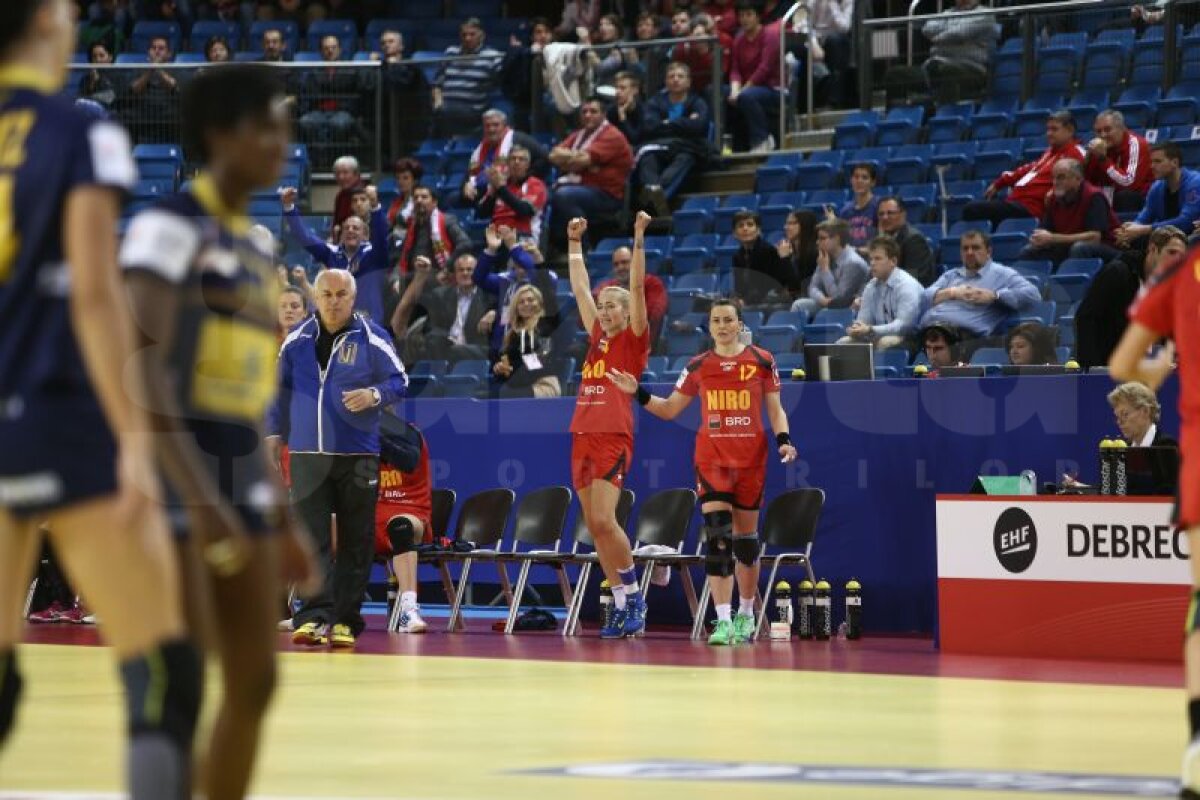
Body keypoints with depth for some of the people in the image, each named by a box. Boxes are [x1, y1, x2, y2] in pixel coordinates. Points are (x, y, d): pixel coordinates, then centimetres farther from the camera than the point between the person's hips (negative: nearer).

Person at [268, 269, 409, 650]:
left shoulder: (372, 339, -1)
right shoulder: (297, 341, 8)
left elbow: (399, 380, -1)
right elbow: (280, 388, 17)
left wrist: (374, 395, -21)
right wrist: (275, 432, 13)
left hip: (357, 457, -1)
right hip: (306, 454, 1)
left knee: (355, 541, 3)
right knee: (311, 538, -7)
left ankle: (345, 619, 9)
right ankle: (313, 616, -12)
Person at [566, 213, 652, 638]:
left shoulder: (633, 341, 2)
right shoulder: (596, 338, 18)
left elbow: (637, 287, -7)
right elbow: (579, 288, 26)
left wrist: (638, 239, -11)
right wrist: (575, 242, 29)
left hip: (613, 437, -7)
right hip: (582, 436, 7)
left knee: (603, 521, -16)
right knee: (595, 527, 3)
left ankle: (634, 597, -3)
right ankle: (621, 604, 7)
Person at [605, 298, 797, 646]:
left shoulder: (762, 361, 3)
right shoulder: (698, 366, 7)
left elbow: (775, 409, 6)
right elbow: (669, 409, 14)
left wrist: (783, 439, -11)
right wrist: (638, 392, 1)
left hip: (751, 458, 0)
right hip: (712, 457, 0)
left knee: (746, 536, 8)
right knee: (717, 535, -13)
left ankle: (746, 614, 25)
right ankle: (723, 621, -17)